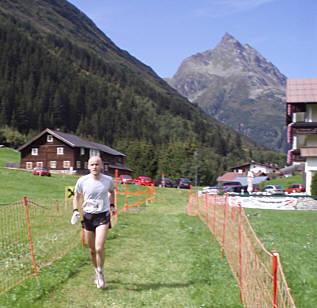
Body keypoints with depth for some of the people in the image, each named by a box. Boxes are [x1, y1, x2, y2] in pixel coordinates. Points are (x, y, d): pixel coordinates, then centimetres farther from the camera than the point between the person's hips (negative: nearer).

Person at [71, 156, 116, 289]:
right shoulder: (82, 181, -5)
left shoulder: (108, 180, -3)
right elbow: (76, 197, 10)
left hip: (103, 216, -1)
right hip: (88, 216, 1)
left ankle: (100, 272, 11)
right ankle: (97, 272, 35)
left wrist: (112, 205, 10)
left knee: (99, 248, -15)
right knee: (91, 250, 10)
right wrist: (75, 211, -3)